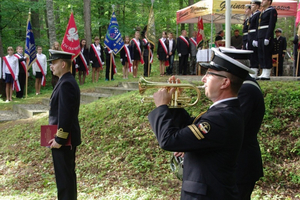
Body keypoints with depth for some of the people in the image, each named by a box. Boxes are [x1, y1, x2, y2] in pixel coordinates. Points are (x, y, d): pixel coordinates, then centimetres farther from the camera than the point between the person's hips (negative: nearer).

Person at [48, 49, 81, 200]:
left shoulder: (66, 84, -19)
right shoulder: (67, 81, 13)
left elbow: (65, 115, -24)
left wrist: (59, 139, -21)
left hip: (64, 138, -10)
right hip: (67, 138, 10)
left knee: (64, 176, -3)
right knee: (68, 173, 17)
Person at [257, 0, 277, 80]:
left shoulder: (272, 10, -5)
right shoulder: (262, 12, 22)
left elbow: (272, 25, -14)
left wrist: (267, 38, -21)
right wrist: (257, 39, 18)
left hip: (266, 36, -9)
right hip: (260, 37, 9)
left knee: (267, 55, -8)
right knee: (261, 55, 7)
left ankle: (267, 75, -8)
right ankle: (263, 74, 10)